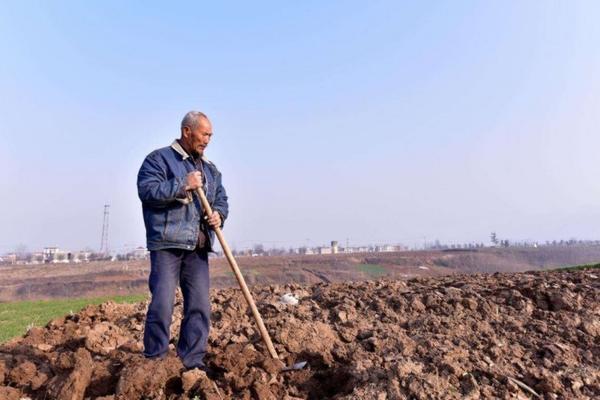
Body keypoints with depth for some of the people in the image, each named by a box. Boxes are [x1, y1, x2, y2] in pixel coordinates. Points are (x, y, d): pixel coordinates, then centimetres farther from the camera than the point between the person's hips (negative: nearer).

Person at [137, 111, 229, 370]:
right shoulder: (159, 159, 1)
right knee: (162, 304, -8)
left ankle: (192, 363, 15)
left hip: (198, 247, 6)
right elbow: (147, 190, -12)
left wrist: (219, 214, 1)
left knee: (200, 307, 5)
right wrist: (183, 185, -16)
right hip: (167, 244, -6)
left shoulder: (210, 169, 20)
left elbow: (221, 199, 23)